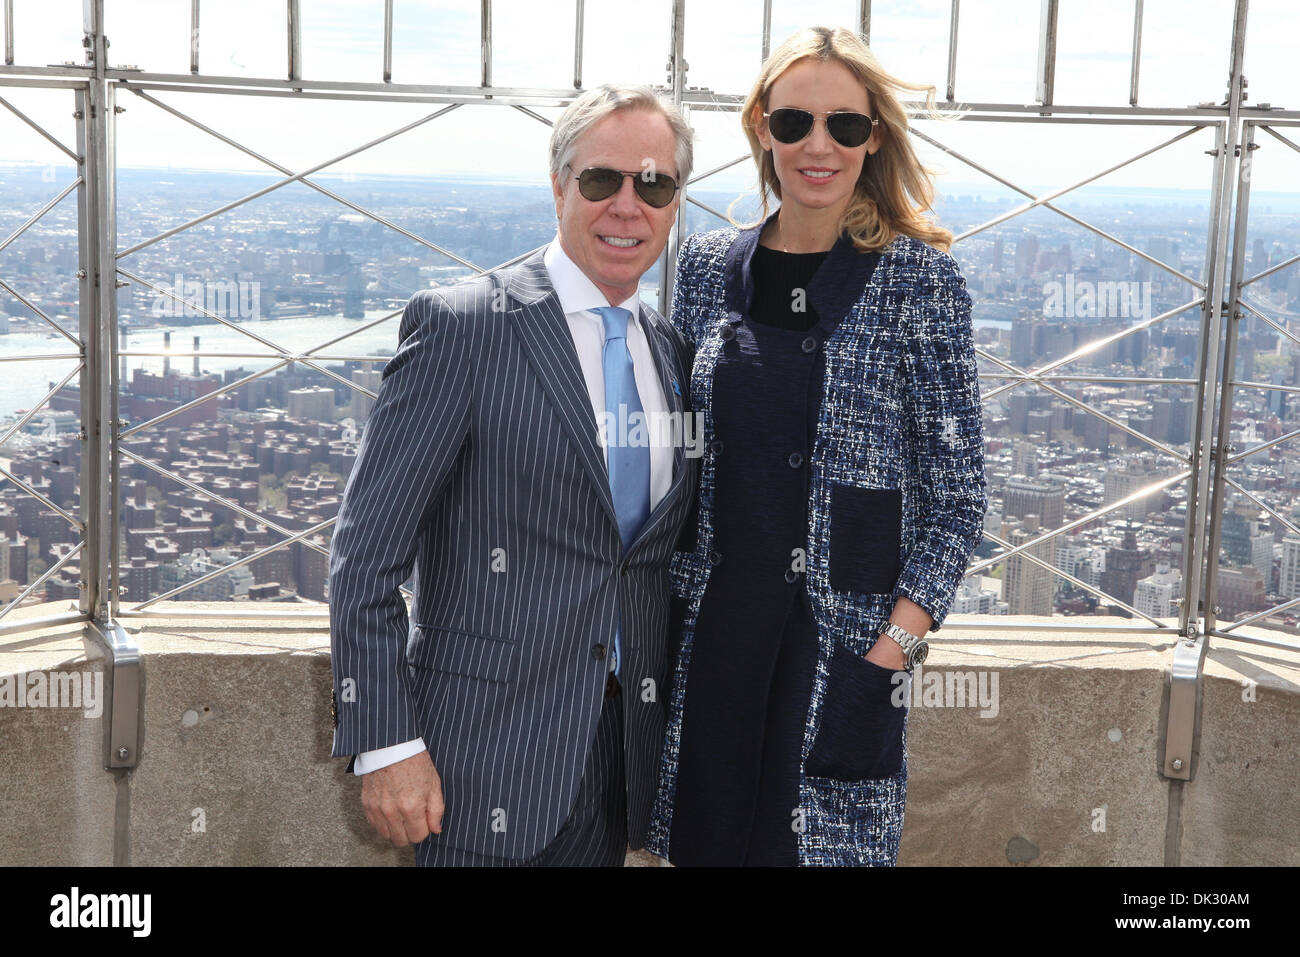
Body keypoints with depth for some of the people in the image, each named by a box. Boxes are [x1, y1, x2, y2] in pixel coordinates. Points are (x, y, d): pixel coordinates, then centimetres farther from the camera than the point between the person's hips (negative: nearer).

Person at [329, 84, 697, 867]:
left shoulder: (672, 351, 10)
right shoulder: (461, 326, -10)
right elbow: (367, 551, -12)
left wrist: (667, 724, 11)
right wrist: (386, 744, -15)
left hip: (623, 755, 6)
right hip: (487, 759, -5)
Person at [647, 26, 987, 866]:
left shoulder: (921, 279, -5)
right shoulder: (710, 266, 5)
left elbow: (957, 494, -5)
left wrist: (895, 649, -14)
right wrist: (667, 603, 6)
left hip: (843, 637, -3)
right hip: (709, 630, 3)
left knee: (824, 838, 2)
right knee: (706, 833, 11)